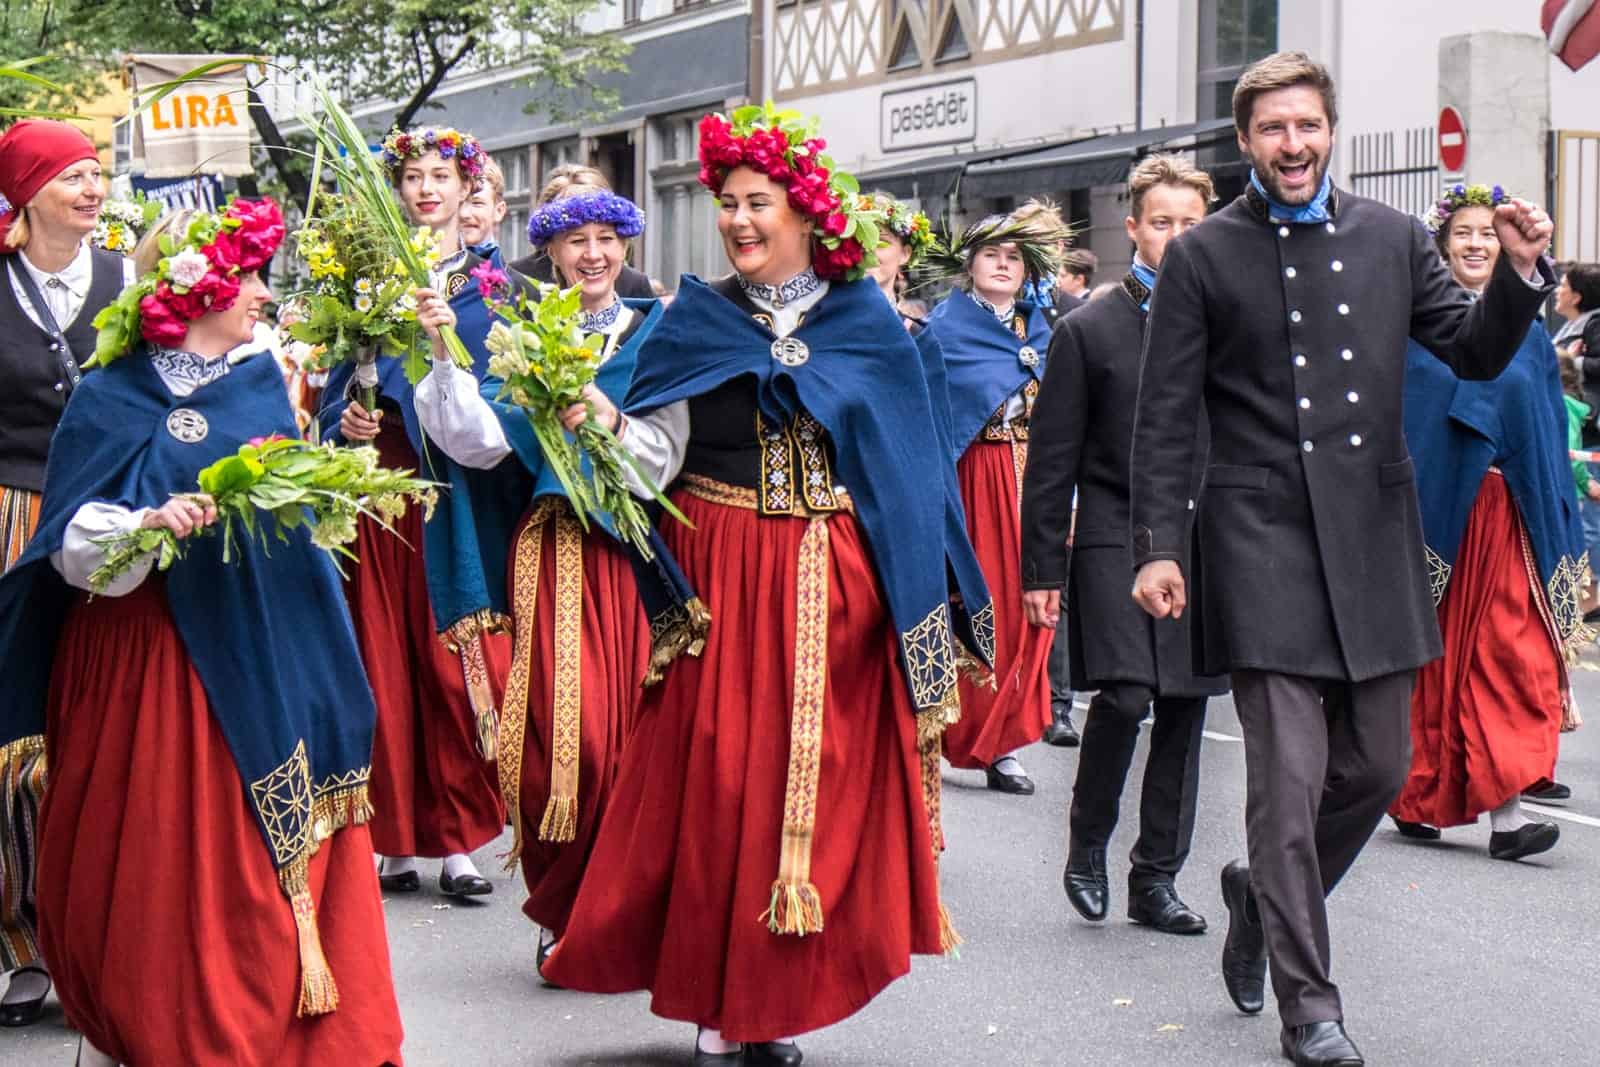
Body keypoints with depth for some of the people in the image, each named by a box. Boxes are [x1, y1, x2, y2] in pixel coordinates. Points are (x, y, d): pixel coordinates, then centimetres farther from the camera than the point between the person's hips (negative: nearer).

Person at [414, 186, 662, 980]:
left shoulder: (655, 332, 11)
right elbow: (481, 442, -4)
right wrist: (448, 355, -13)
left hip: (638, 546, 1)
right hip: (555, 549, -1)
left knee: (637, 721, -2)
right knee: (568, 727, -9)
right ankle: (566, 914, 6)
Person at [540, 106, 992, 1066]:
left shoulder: (866, 323, 7)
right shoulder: (695, 321, 7)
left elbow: (909, 465, 7)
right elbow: (659, 452, 0)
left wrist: (923, 606, 1)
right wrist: (609, 423, -22)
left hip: (834, 588, 1)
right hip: (722, 580, 0)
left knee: (822, 775, 0)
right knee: (719, 778, -3)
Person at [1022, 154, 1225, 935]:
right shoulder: (1089, 331, 2)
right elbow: (1052, 461, 1)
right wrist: (1042, 569, -3)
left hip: (1205, 545, 3)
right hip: (1114, 540, -3)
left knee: (1184, 710, 5)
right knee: (1125, 693, -17)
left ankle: (1156, 878, 16)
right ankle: (1087, 848, 5)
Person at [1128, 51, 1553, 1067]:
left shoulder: (1392, 238, 9)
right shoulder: (1203, 257, 0)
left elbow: (1476, 354, 12)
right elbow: (1166, 418, -1)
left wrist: (1520, 273, -5)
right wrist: (1158, 547, -7)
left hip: (1375, 534, 4)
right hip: (1265, 540, -4)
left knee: (1380, 766, 10)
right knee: (1290, 777, -5)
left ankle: (1265, 892, 36)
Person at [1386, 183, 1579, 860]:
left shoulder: (1529, 335, 11)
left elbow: (1549, 437, 13)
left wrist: (1561, 536, 8)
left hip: (1505, 518, 3)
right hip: (1433, 514, -2)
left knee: (1509, 654, -6)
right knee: (1432, 654, 5)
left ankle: (1504, 810, -9)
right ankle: (1415, 795, 19)